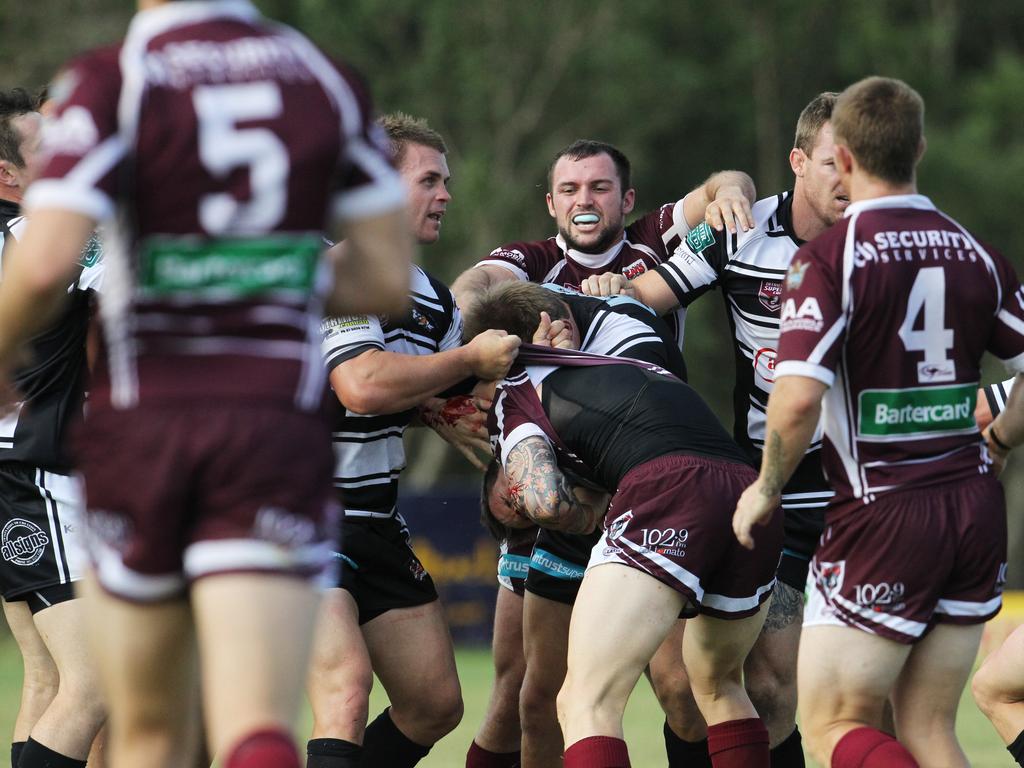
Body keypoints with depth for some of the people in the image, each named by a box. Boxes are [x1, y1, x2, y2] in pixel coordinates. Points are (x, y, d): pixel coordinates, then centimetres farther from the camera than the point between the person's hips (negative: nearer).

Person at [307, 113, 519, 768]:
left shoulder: (434, 300, 13)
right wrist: (470, 359, -12)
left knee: (435, 705, 9)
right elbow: (364, 386, -27)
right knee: (345, 690, -25)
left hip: (375, 518, 9)